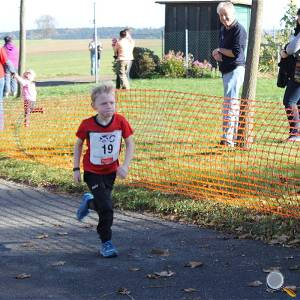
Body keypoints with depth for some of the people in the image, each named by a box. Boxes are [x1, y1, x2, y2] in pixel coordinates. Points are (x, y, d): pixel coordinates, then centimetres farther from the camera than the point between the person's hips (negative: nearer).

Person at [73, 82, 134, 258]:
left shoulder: (121, 121, -15)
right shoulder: (87, 125, -18)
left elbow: (130, 144, -5)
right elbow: (78, 145, -2)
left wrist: (125, 166, -16)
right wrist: (76, 169, -2)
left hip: (111, 170, 3)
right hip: (92, 172, -3)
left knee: (103, 203, 16)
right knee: (106, 207, -12)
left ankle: (89, 202, 52)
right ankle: (106, 243, 5)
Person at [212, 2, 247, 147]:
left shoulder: (239, 30, -13)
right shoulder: (223, 29, 15)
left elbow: (236, 52, -21)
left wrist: (220, 50, -8)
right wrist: (216, 54, 1)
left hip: (235, 70, -10)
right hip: (226, 70, 10)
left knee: (230, 104, -11)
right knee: (233, 104, 16)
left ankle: (228, 139, -11)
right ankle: (234, 136, 24)